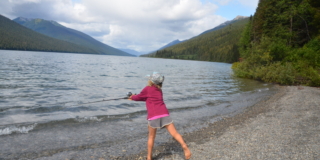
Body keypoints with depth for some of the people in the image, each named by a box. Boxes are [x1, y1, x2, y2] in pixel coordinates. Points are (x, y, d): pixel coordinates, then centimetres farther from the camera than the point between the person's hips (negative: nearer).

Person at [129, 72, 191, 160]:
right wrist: (136, 97, 41)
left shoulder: (147, 89, 6)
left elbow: (138, 97, 19)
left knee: (151, 137, 15)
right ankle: (185, 147, -19)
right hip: (164, 114, 4)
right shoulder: (159, 90, 24)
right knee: (174, 133, 1)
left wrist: (132, 97, 41)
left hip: (153, 116, -3)